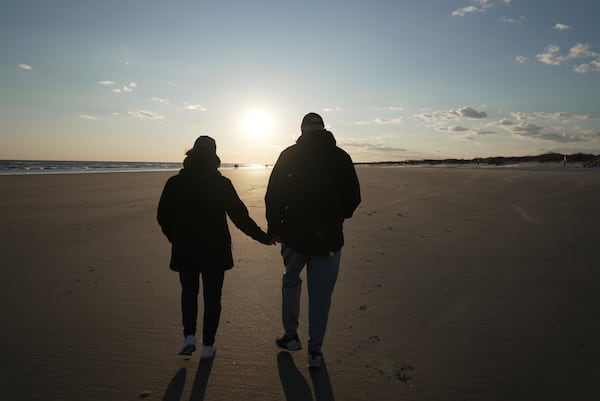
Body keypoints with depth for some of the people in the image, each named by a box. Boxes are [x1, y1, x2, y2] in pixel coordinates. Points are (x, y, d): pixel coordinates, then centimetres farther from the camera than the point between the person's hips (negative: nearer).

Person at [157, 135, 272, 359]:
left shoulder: (175, 183, -4)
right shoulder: (222, 184, -10)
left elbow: (163, 217, 1)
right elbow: (239, 216, -9)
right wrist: (261, 236, 2)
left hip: (185, 251, 2)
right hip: (215, 251, -1)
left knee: (189, 292, 22)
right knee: (212, 297, 12)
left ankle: (189, 336, 10)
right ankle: (208, 346, 19)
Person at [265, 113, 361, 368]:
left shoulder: (289, 155, -3)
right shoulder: (341, 157, 0)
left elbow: (273, 196, -5)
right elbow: (353, 198, 4)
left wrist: (274, 227, 6)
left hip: (295, 234, 0)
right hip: (329, 237, 0)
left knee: (291, 282, 23)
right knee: (321, 294, 10)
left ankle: (291, 336, 30)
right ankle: (315, 351, 18)